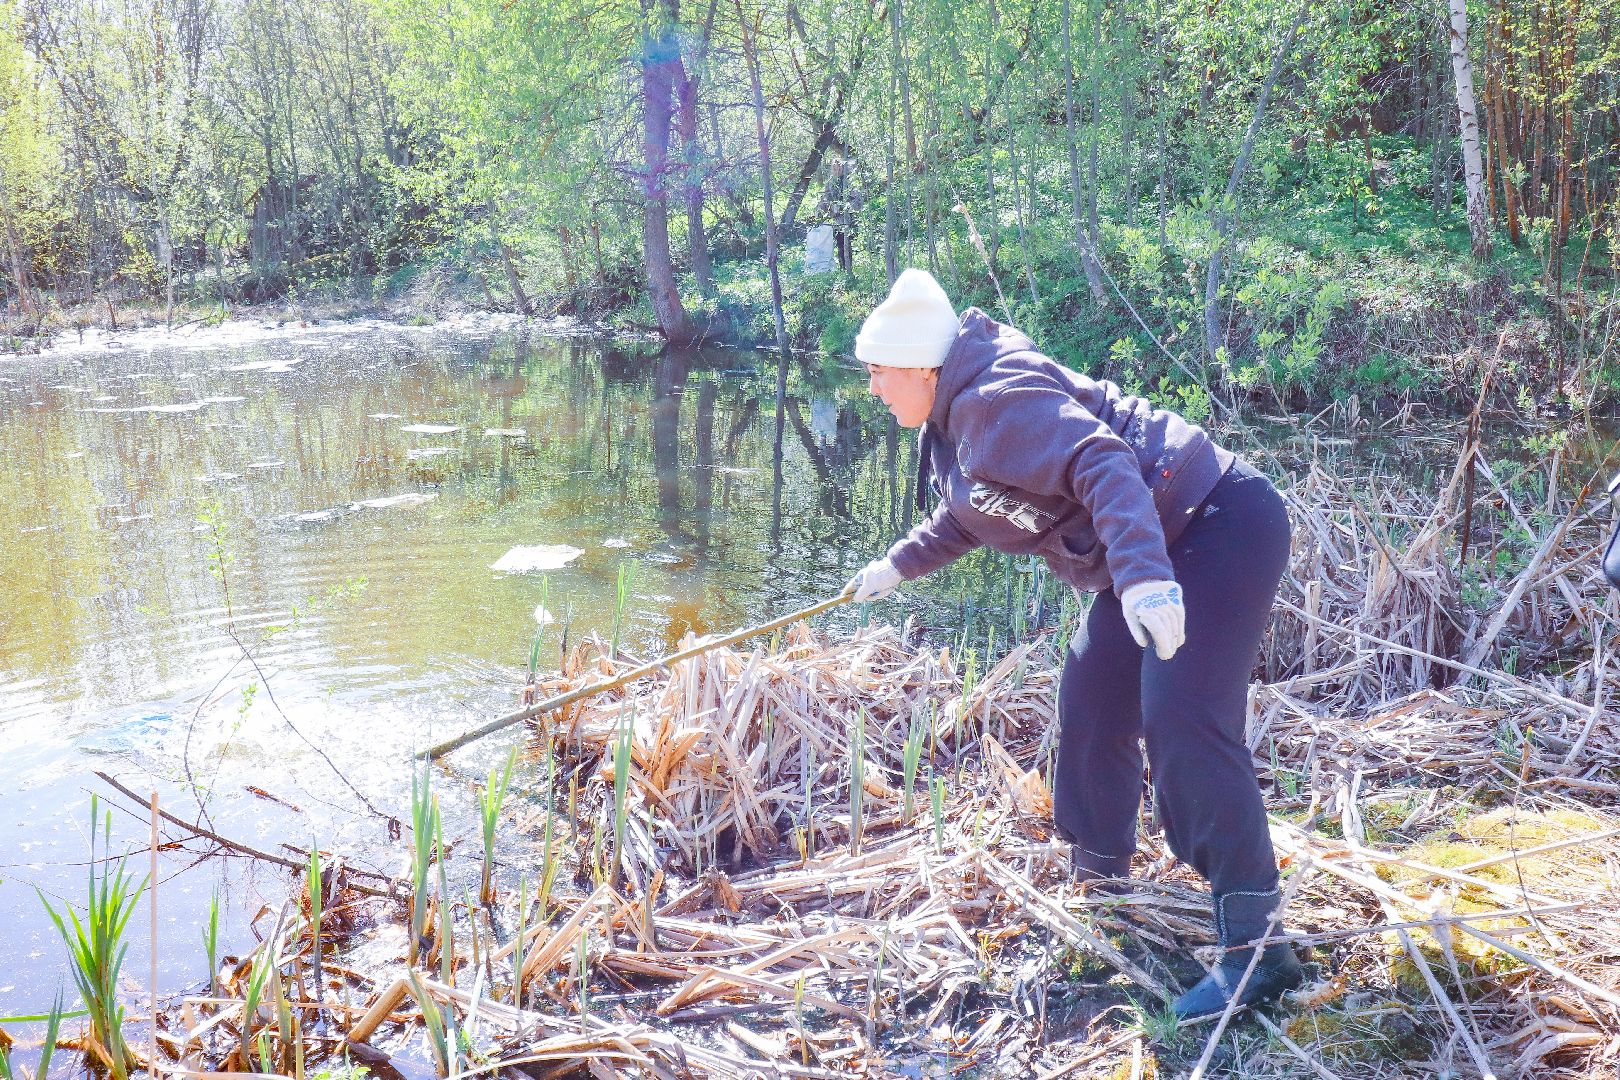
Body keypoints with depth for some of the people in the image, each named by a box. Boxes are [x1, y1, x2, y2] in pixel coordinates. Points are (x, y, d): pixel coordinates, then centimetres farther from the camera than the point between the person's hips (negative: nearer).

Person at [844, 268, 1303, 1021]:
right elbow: (967, 516, 32)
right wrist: (896, 566, 40)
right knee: (1091, 706, 15)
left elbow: (1101, 465, -36)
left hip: (1219, 527, -11)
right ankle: (1098, 881, 33)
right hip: (1154, 559, 11)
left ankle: (1255, 945, -16)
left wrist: (1142, 573, -49)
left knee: (1182, 720, -21)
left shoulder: (999, 397, -21)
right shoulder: (957, 417, 13)